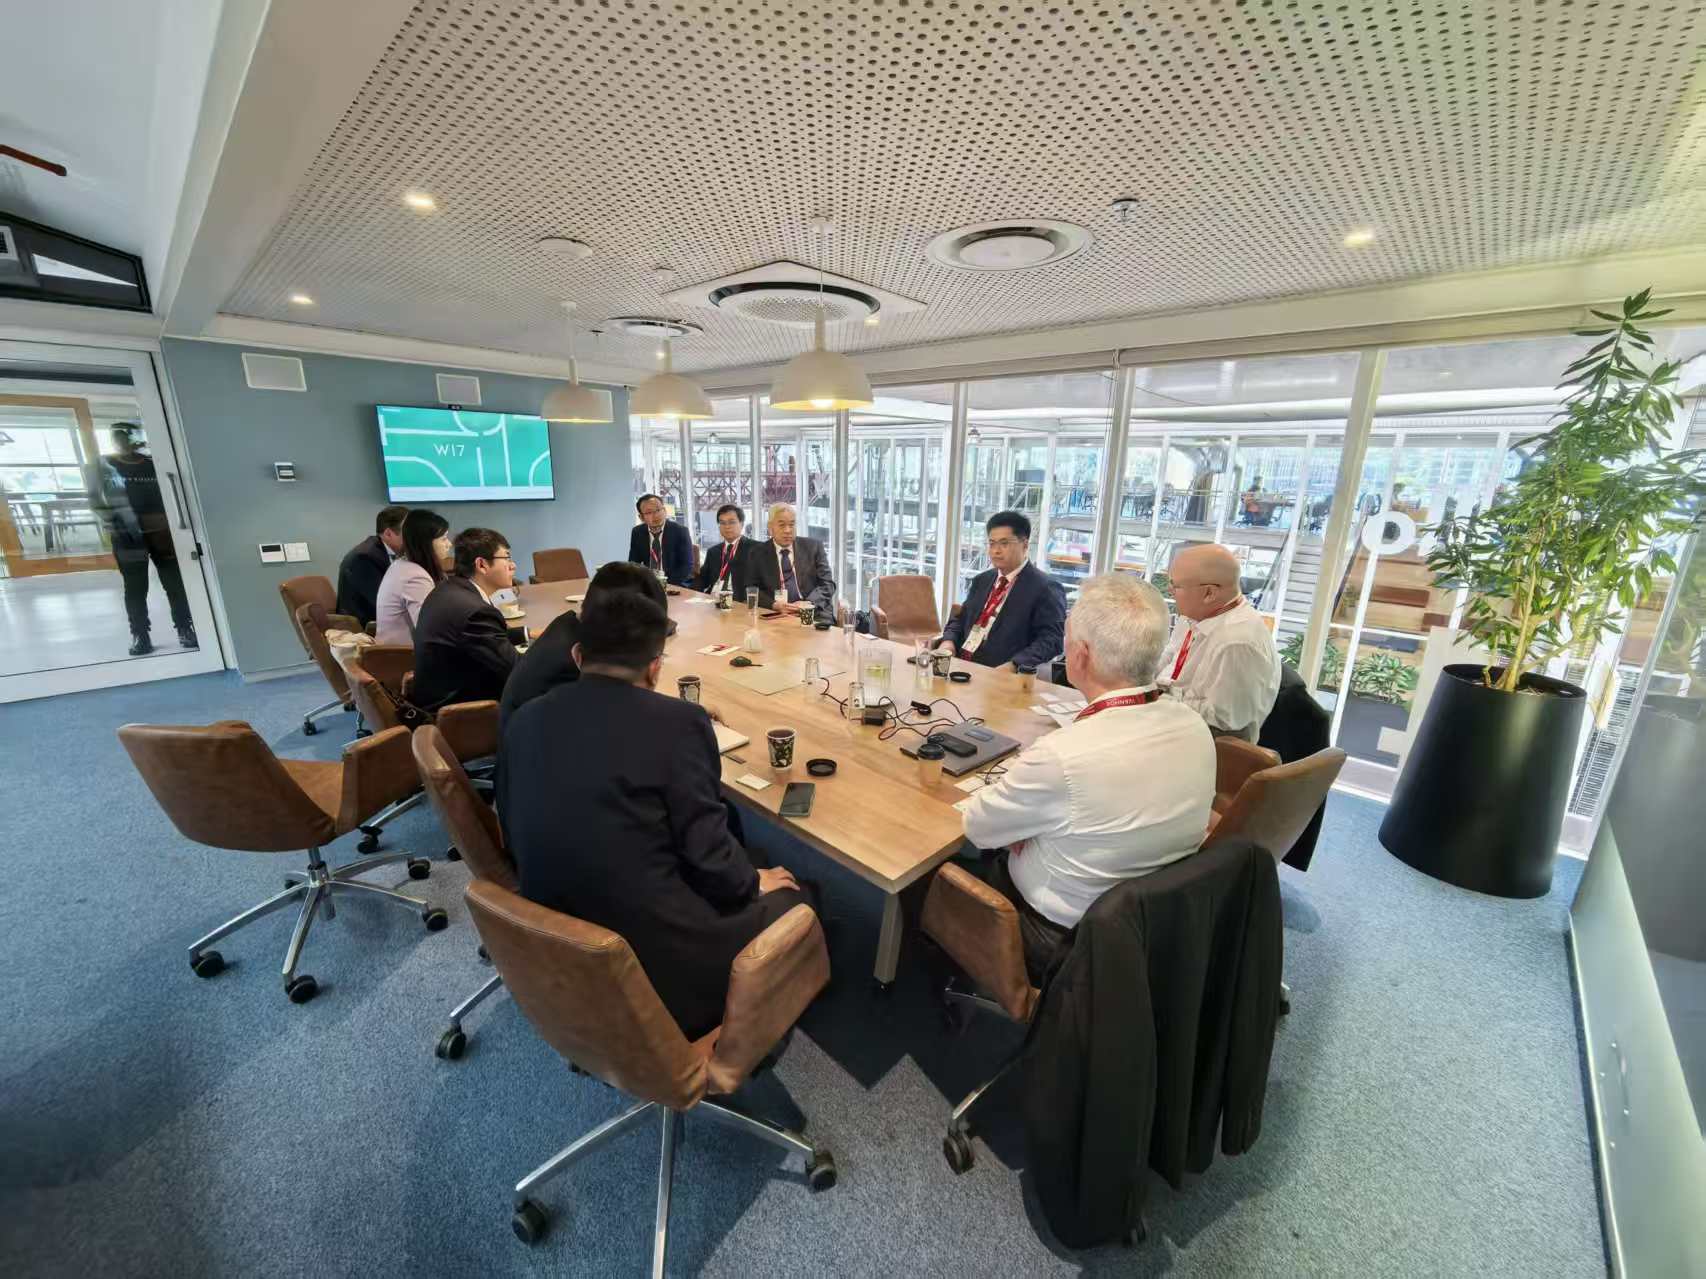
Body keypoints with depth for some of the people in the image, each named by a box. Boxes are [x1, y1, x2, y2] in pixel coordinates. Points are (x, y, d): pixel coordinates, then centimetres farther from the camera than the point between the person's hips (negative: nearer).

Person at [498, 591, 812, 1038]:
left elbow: (515, 838, 9)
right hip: (654, 953, -7)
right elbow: (707, 853, -17)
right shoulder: (678, 720, -20)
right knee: (792, 899, 16)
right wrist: (753, 883, 5)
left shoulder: (524, 719, -1)